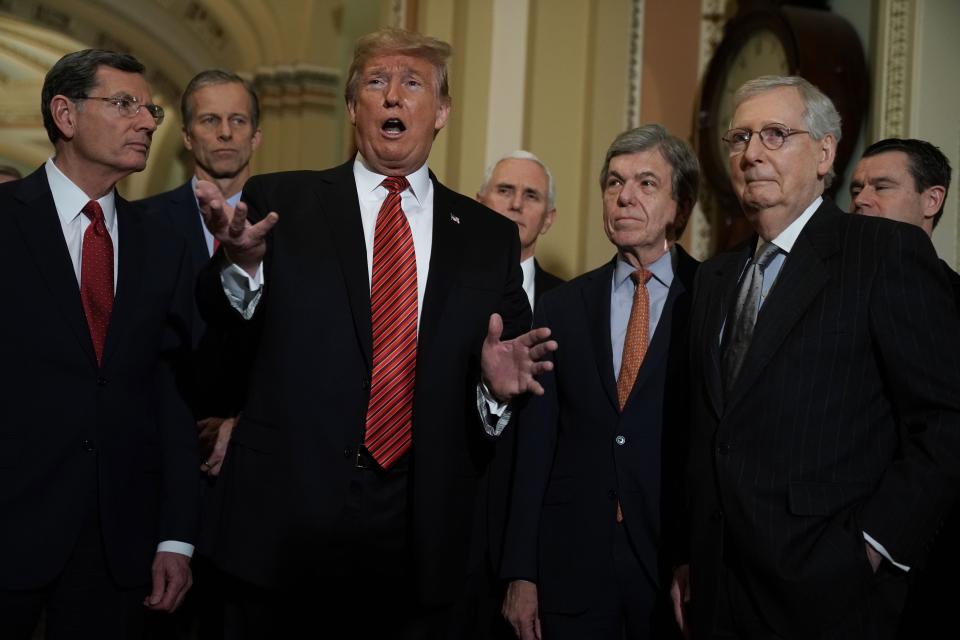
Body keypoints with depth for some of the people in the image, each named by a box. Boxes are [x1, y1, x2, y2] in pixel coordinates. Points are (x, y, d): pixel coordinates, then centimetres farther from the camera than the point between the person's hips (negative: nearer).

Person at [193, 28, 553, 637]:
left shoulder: (490, 235, 9)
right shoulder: (279, 201, 4)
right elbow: (214, 331, -4)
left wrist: (497, 386, -12)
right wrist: (242, 264, -23)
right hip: (291, 518, -1)